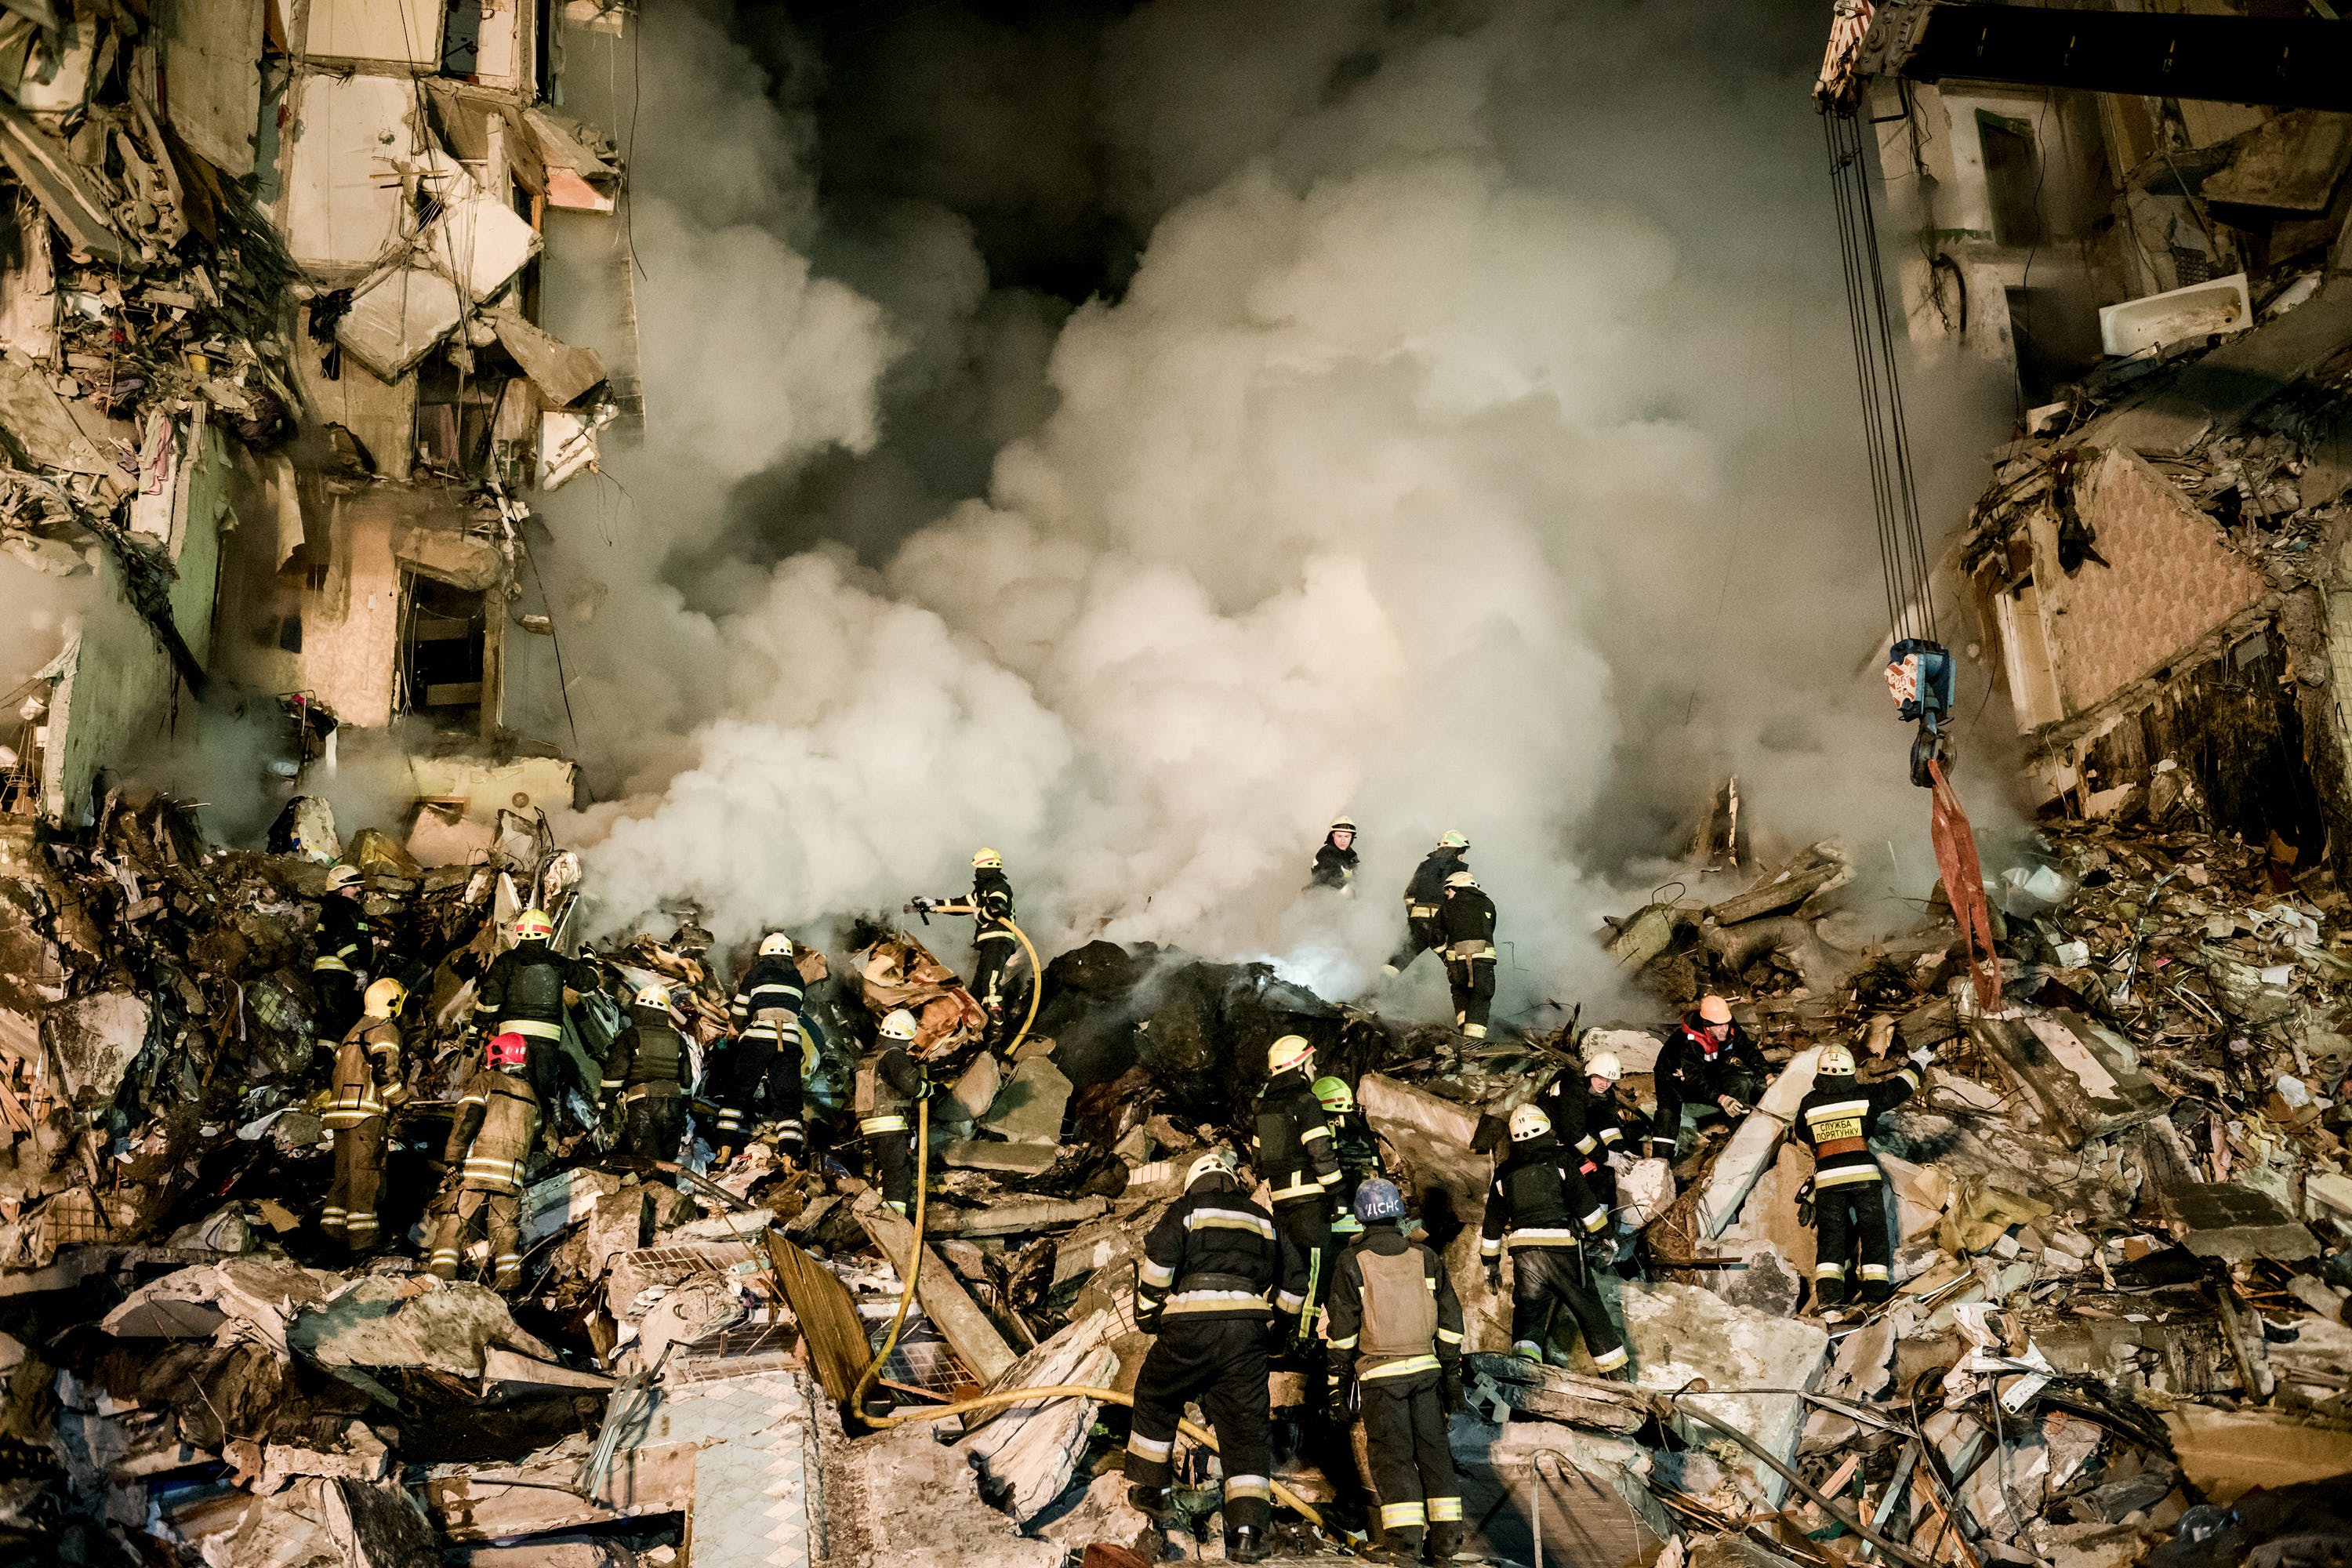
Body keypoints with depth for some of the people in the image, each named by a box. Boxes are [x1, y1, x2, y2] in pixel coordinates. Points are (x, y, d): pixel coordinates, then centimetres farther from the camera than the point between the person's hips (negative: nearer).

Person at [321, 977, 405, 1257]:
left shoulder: (354, 1031, 24)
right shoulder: (385, 1030, -4)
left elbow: (335, 1071, 23)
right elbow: (385, 1071, -16)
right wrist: (402, 1102, -6)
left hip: (340, 1112, 9)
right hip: (366, 1112, -9)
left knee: (344, 1174, 12)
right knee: (365, 1175, -8)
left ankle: (331, 1231, 8)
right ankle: (361, 1242, -9)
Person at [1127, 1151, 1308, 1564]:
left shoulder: (1187, 1209, 8)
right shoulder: (1263, 1220, 22)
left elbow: (1158, 1261, -7)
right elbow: (1295, 1281, 22)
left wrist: (1146, 1315, 4)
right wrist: (1273, 1329, 30)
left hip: (1191, 1328, -3)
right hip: (1248, 1335, 3)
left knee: (1155, 1399, 20)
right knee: (1246, 1425, 4)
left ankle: (1149, 1489, 28)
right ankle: (1248, 1528, -5)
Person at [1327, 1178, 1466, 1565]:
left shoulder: (1352, 1262, -5)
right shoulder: (1425, 1258, 4)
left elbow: (1343, 1329, -2)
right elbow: (1450, 1321, 7)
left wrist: (1343, 1377, 7)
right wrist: (1452, 1373, 13)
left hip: (1379, 1373, -3)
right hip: (1425, 1369, 3)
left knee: (1391, 1453, 3)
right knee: (1432, 1447, 11)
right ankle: (1447, 1535, 13)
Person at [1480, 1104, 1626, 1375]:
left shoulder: (1504, 1172, 13)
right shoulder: (1559, 1160, 3)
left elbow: (1493, 1222, 16)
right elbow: (1585, 1202, -1)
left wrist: (1491, 1263, 23)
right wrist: (1603, 1238, 7)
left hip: (1522, 1250, 2)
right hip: (1561, 1248, -2)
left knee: (1528, 1307, 3)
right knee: (1587, 1307, 8)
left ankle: (1525, 1352, -22)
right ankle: (1615, 1370, 14)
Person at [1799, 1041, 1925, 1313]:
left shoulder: (1810, 1103, 4)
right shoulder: (1865, 1095, 1)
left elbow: (1802, 1134, 21)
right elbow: (1901, 1087, 14)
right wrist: (1916, 1063, 32)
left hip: (1827, 1177, 1)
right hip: (1863, 1173, -1)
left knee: (1830, 1233, 2)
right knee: (1873, 1229, 8)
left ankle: (1828, 1295, -10)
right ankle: (1875, 1290, 2)